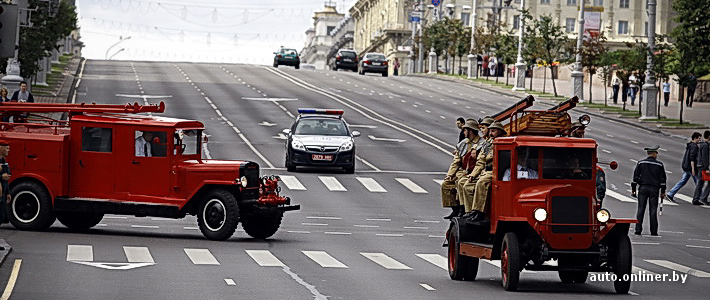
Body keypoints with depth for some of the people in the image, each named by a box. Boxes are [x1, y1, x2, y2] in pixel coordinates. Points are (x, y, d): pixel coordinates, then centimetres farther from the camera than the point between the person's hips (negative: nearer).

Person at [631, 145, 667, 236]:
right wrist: (663, 192, 10)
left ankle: (638, 230, -1)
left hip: (643, 188, 1)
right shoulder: (659, 165, 1)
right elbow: (662, 179, 3)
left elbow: (635, 177, 2)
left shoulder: (641, 163, 2)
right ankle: (654, 231, 3)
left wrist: (633, 189, 7)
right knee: (653, 210, 3)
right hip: (654, 189, -1)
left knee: (640, 209, 3)